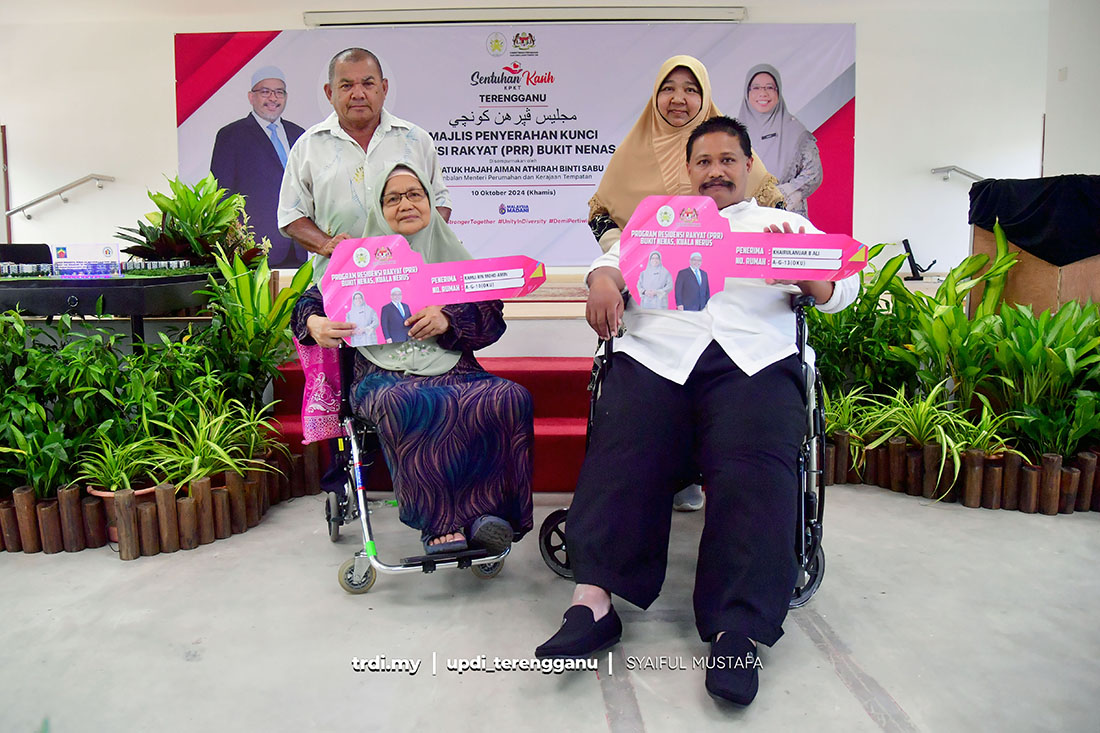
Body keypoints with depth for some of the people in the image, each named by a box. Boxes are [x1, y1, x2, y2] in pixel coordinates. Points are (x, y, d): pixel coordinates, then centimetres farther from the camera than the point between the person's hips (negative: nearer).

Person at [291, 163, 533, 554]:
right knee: (406, 406, -38)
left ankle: (486, 509, -26)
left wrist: (447, 319, -15)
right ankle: (439, 521, -28)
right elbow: (311, 300, 14)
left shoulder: (455, 258, 17)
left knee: (511, 399, -29)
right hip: (386, 375, -1)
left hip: (453, 370, 2)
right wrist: (314, 324, -11)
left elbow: (492, 317, 6)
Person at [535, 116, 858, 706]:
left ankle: (737, 632, -33)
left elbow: (839, 293, 16)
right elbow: (617, 257, 19)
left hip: (754, 361, 0)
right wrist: (603, 280, -7)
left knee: (754, 467, -29)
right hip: (655, 355, 1)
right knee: (623, 452, -28)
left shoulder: (785, 224, 29)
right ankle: (592, 601, -34)